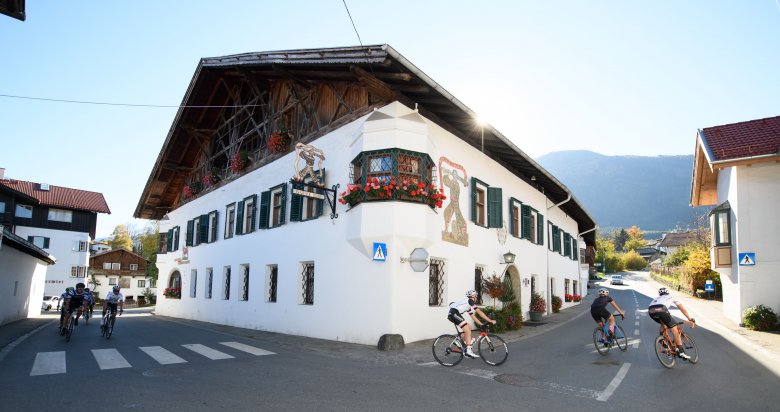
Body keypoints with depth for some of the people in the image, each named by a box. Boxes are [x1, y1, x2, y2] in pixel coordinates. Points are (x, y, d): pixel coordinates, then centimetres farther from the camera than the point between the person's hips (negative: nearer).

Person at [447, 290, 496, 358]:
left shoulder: (469, 306, 29)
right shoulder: (470, 301, 1)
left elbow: (474, 317, 29)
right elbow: (479, 312, -3)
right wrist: (490, 321, -2)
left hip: (453, 314, 10)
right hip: (454, 313, -10)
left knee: (469, 327, 16)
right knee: (468, 331, -11)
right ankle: (468, 351, -13)